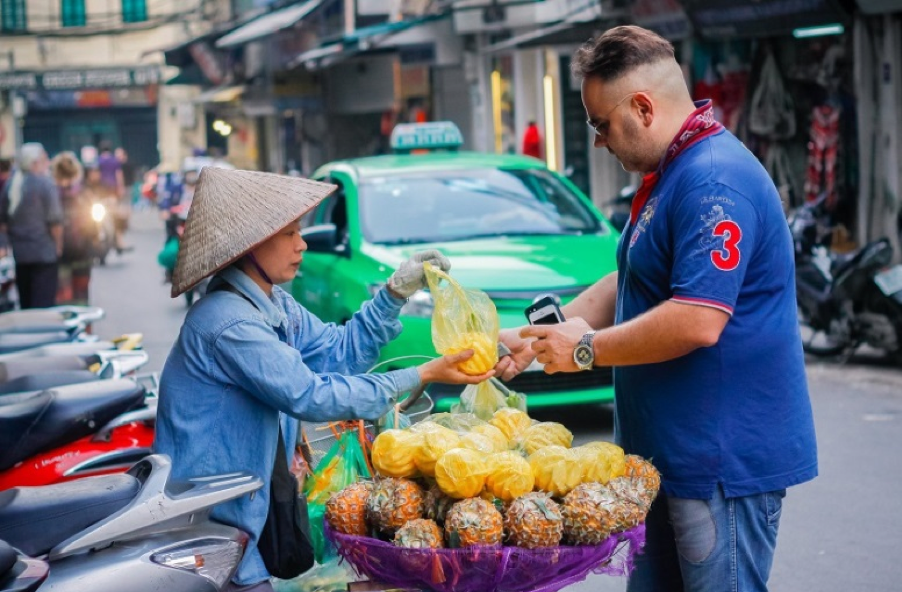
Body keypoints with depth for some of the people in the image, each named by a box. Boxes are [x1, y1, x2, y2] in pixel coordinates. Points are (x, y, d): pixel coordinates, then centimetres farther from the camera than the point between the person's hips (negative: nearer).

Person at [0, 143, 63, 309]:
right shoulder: (45, 184, -12)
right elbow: (55, 221, -15)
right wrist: (58, 245, -2)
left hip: (19, 253, 6)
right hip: (44, 252, -6)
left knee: (25, 302, 15)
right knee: (43, 302, -4)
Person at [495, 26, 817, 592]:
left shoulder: (714, 180, -22)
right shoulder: (672, 174, 15)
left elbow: (697, 322, -29)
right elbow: (631, 283, 22)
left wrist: (586, 350, -16)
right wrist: (539, 335, 10)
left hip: (725, 458, -11)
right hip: (673, 452, 11)